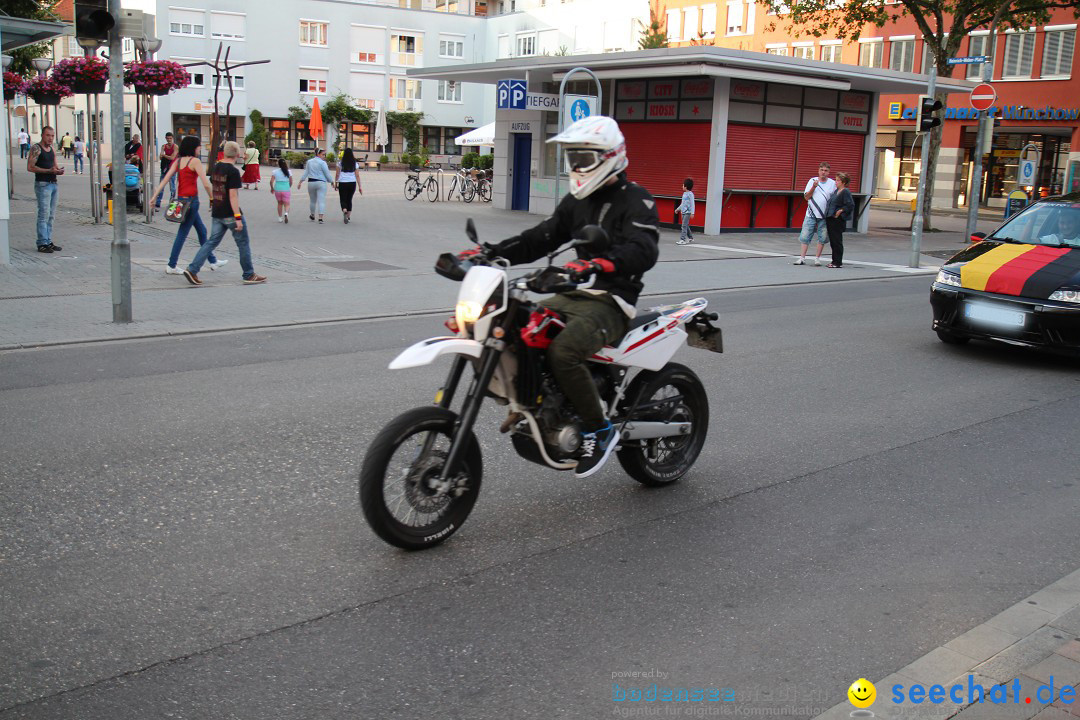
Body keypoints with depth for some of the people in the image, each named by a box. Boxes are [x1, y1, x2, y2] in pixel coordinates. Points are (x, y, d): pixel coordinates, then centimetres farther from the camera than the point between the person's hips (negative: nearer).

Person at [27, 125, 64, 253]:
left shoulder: (52, 149, 16)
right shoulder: (36, 148, -7)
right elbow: (30, 167, -14)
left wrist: (59, 170, 1)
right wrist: (49, 171, -20)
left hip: (54, 184, 8)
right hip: (42, 185, -8)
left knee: (51, 215, 9)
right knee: (44, 215, -10)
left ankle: (48, 242, 14)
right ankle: (42, 244, -8)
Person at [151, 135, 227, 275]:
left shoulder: (178, 161, 8)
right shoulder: (195, 161, -12)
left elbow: (165, 179, 3)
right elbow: (206, 184, -17)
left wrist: (155, 196, 2)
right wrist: (212, 198, -4)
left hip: (182, 199, 8)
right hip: (191, 200, -8)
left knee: (202, 230, 18)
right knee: (182, 233, -2)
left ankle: (213, 261, 26)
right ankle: (171, 266, 3)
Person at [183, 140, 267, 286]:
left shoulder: (216, 168, 8)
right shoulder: (233, 171, -16)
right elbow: (233, 196, -20)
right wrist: (238, 218, -20)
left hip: (217, 213, 8)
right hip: (230, 214, -7)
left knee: (212, 242, 10)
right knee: (243, 244, 6)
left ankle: (192, 270, 0)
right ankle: (249, 275, 14)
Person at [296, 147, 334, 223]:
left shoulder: (309, 162, 9)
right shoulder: (322, 163, -8)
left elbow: (305, 173, 9)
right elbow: (327, 174, -7)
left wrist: (300, 182, 11)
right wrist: (331, 181, 7)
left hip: (311, 183, 5)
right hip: (321, 183, -5)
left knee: (312, 200, 19)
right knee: (321, 201, -6)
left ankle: (312, 216, 35)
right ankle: (320, 218, -15)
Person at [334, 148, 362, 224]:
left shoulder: (340, 163, -2)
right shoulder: (354, 164, 1)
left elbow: (337, 174, 1)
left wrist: (335, 183, 13)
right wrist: (359, 187, 5)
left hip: (342, 183, -2)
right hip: (352, 183, 2)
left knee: (343, 200, 2)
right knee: (349, 200, 15)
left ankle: (344, 212, -28)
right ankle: (348, 217, 17)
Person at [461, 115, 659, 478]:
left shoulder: (636, 200, -7)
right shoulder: (576, 201, 19)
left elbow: (643, 250, -25)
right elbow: (541, 238, 18)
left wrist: (598, 263, -44)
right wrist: (490, 253, 3)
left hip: (613, 301, -8)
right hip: (576, 294, 8)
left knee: (563, 351, -32)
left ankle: (599, 429, -13)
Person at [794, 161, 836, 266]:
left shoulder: (833, 183, 6)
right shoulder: (812, 181, 8)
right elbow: (807, 197, 3)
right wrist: (813, 187, -11)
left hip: (824, 215, 0)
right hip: (811, 214, 0)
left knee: (822, 238, 2)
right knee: (805, 236, -1)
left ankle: (817, 258, 13)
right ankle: (802, 258, 4)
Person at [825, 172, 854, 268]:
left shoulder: (846, 192, -10)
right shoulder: (836, 191, 16)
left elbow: (850, 205, -17)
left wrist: (840, 211, -17)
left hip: (838, 220, -9)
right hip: (830, 219, 9)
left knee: (837, 241, -4)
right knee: (832, 241, 12)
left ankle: (838, 262, 1)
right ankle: (835, 261, 20)